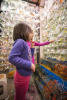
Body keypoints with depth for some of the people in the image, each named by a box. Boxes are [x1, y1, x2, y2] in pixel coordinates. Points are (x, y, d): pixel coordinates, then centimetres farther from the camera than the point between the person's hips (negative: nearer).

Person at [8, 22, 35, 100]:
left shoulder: (25, 43, 2)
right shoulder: (20, 42, -22)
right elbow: (12, 58, -29)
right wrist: (29, 65, -26)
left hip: (26, 75, 8)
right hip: (22, 76, -8)